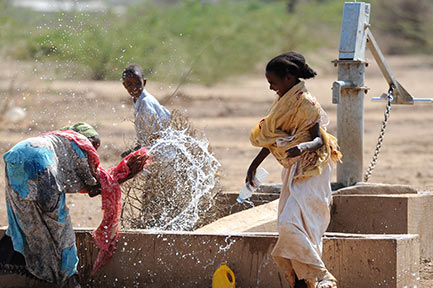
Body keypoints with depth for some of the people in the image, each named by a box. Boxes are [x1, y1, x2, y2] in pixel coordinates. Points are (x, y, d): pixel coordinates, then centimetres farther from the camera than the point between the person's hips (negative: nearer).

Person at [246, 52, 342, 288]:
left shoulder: (305, 103, -14)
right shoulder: (284, 102, 13)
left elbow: (319, 139, -19)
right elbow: (273, 139, 23)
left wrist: (303, 147, -40)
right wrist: (254, 165, 26)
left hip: (309, 172, -10)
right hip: (293, 171, 10)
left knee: (292, 223, -21)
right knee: (288, 226, 7)